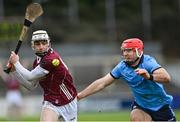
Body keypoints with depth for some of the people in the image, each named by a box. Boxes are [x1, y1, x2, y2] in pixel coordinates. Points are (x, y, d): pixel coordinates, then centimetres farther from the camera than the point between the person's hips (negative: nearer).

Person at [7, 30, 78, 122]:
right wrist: (15, 69, 1)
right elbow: (30, 86, 8)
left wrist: (16, 63, -10)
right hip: (50, 103, 5)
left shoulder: (51, 59, -24)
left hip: (68, 104, -5)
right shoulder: (38, 61, 3)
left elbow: (30, 77, -21)